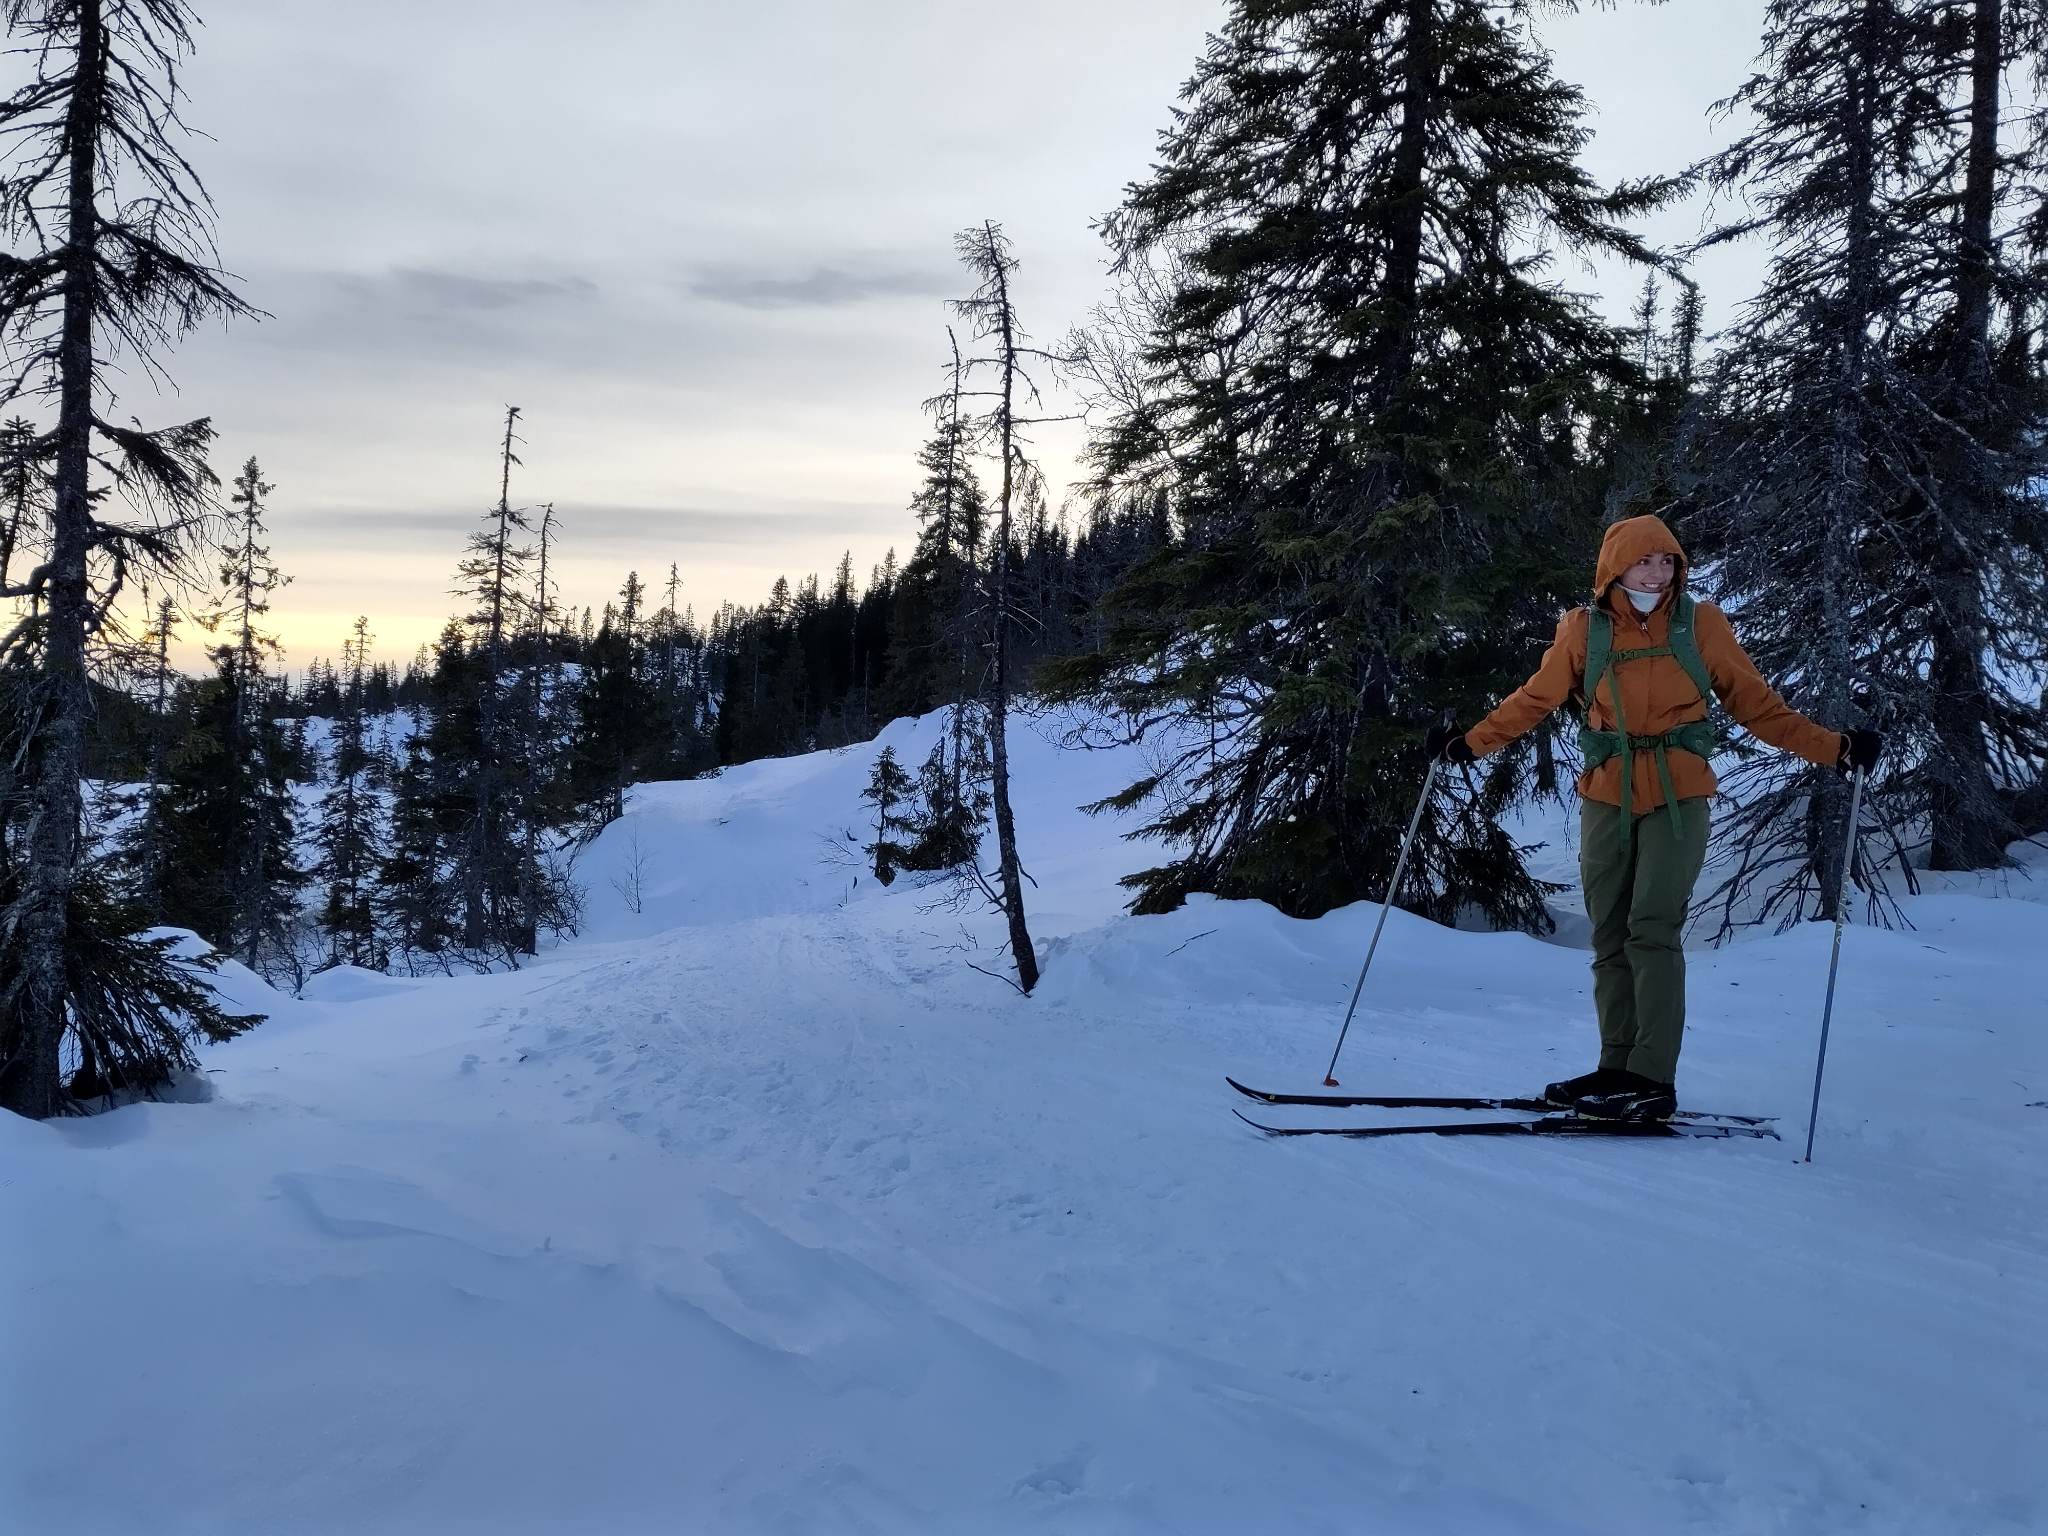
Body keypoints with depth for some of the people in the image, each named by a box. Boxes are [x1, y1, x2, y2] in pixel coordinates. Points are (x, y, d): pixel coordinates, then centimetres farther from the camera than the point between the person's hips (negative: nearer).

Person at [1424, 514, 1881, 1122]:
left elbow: (1755, 702, 4)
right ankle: (1618, 1068, 13)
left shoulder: (1700, 622, 0)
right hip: (1606, 797, 3)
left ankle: (1652, 1079, -8)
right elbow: (1535, 699, 9)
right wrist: (1472, 741, 2)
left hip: (1677, 796, -2)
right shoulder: (1583, 628, 3)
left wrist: (1832, 747, -2)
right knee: (1610, 937, 5)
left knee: (1653, 931, -11)